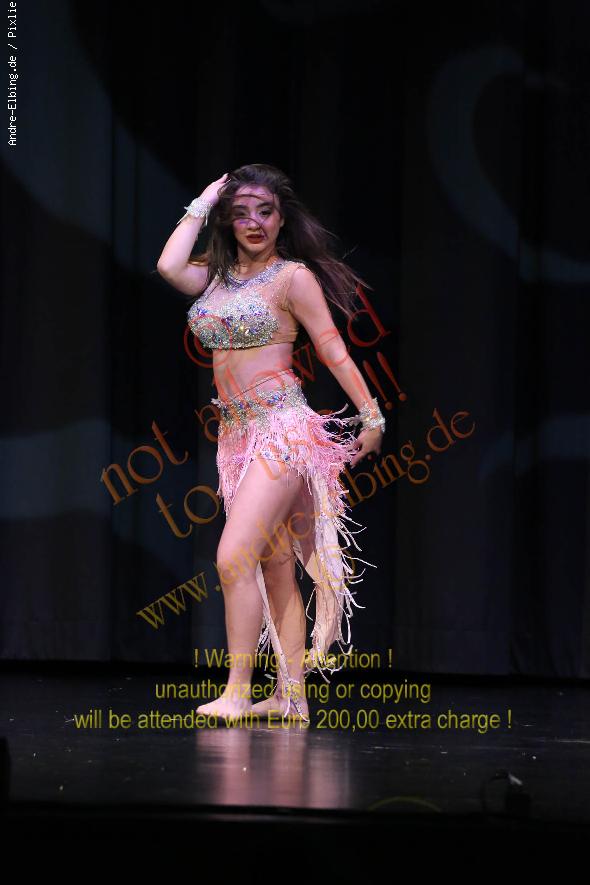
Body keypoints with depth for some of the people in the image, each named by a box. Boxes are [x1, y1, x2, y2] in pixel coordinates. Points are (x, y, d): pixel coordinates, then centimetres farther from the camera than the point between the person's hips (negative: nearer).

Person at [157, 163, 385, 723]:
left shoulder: (292, 276, -5)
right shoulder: (219, 274, 12)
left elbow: (334, 352, -3)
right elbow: (169, 266, -8)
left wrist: (372, 417, -1)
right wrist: (202, 203, 3)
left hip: (282, 430, -7)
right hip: (237, 435, 7)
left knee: (234, 557, -16)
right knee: (276, 566, 7)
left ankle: (237, 693, -14)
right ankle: (291, 695, 9)